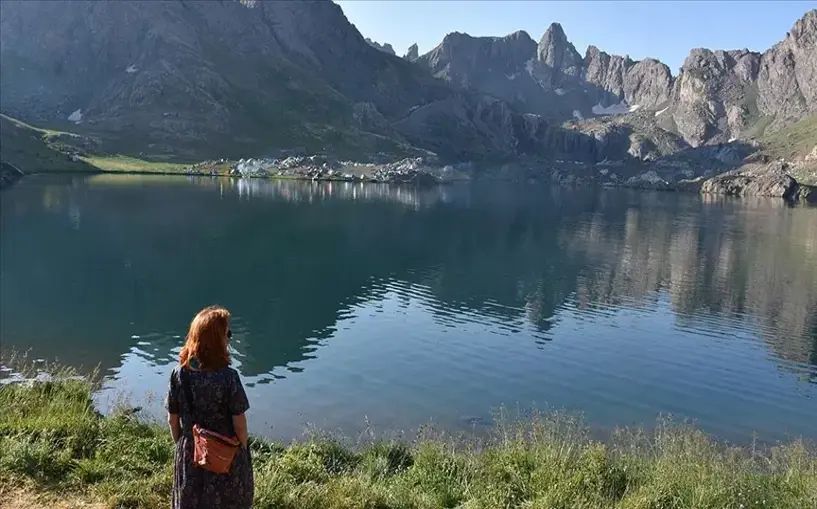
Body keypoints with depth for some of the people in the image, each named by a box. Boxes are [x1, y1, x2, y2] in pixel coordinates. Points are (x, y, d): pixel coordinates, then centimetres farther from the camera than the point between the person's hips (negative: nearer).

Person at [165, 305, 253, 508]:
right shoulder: (228, 377, -25)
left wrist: (180, 444, 14)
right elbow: (239, 424, -17)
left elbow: (172, 419, -2)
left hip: (190, 453, 4)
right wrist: (243, 450, 1)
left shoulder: (179, 373, -13)